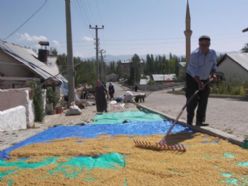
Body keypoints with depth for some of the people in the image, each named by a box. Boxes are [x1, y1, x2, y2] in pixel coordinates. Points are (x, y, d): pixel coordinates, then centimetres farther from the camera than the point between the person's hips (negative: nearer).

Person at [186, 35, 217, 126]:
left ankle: (200, 121, 10)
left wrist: (213, 74, -10)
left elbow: (214, 65, 10)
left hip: (205, 79, 5)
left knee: (203, 101, 2)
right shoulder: (195, 54, -22)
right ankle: (189, 122, -3)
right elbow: (194, 71, -25)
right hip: (192, 78, -5)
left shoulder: (213, 53, -5)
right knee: (192, 101, -10)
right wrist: (199, 82, -35)